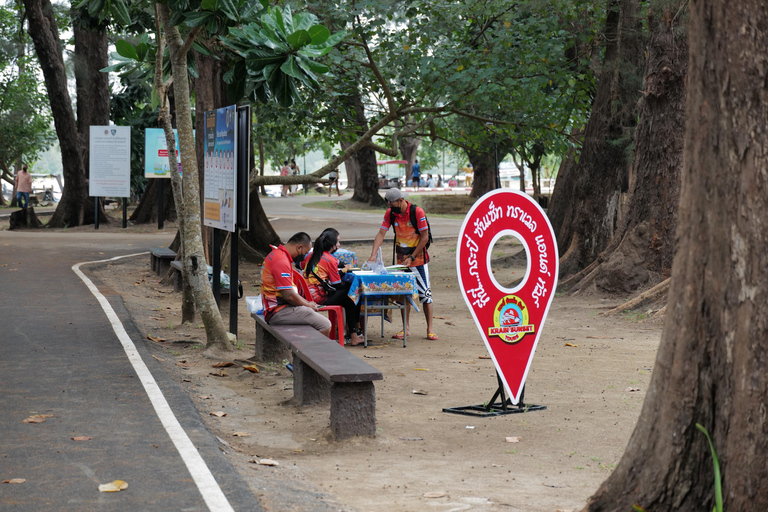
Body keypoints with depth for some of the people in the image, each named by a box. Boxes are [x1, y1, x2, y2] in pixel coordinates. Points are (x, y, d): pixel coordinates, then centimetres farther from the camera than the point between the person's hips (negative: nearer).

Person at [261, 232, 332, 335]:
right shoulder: (282, 262, -19)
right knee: (325, 325, -17)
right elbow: (289, 295, -22)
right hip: (278, 313, -11)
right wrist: (307, 304, -5)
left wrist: (306, 302, 14)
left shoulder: (276, 253, 15)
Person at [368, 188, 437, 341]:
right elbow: (381, 234, -6)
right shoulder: (390, 213, -4)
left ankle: (430, 329, 1)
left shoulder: (417, 212, -17)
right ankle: (406, 328, 13)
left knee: (424, 292, -4)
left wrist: (411, 257, -17)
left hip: (419, 258, -5)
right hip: (401, 259, 5)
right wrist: (373, 255, -19)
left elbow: (425, 237, -14)